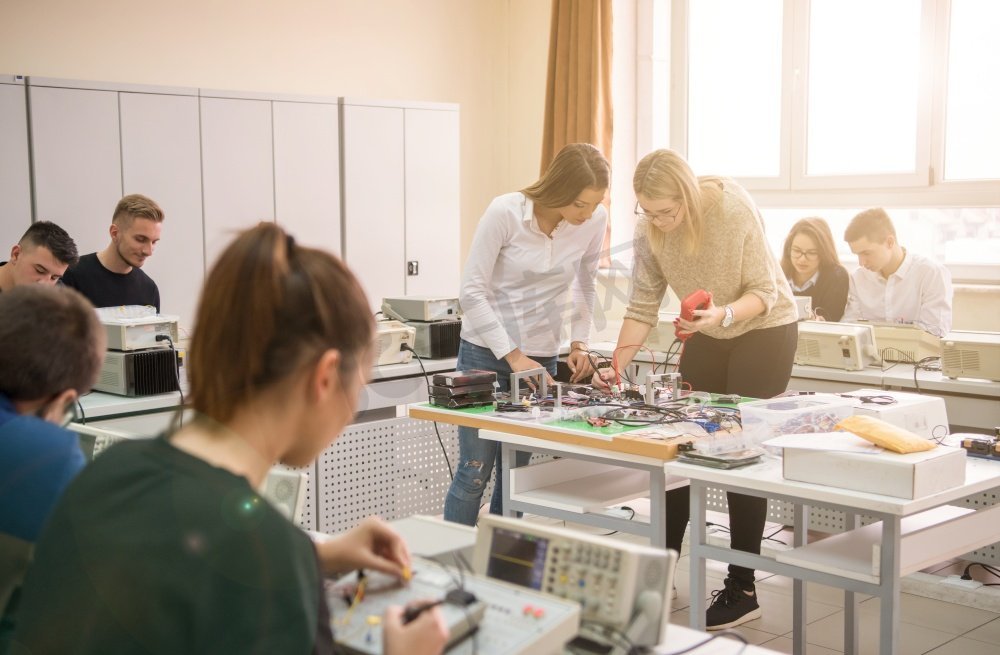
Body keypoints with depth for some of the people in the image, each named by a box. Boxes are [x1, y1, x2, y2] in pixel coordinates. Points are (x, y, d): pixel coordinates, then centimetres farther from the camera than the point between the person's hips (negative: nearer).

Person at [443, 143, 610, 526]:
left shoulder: (594, 221, -6)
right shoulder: (505, 213, -18)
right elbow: (472, 291, -15)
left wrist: (579, 343, 0)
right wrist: (513, 357, -18)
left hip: (542, 356, 4)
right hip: (486, 351, -3)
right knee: (474, 472, -2)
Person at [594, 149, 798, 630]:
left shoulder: (733, 208, -28)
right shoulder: (648, 230, -15)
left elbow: (765, 293, -22)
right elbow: (643, 307, -10)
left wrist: (724, 315, -41)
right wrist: (617, 365, -21)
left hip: (765, 328, -5)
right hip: (706, 335, 5)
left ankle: (742, 590, 4)